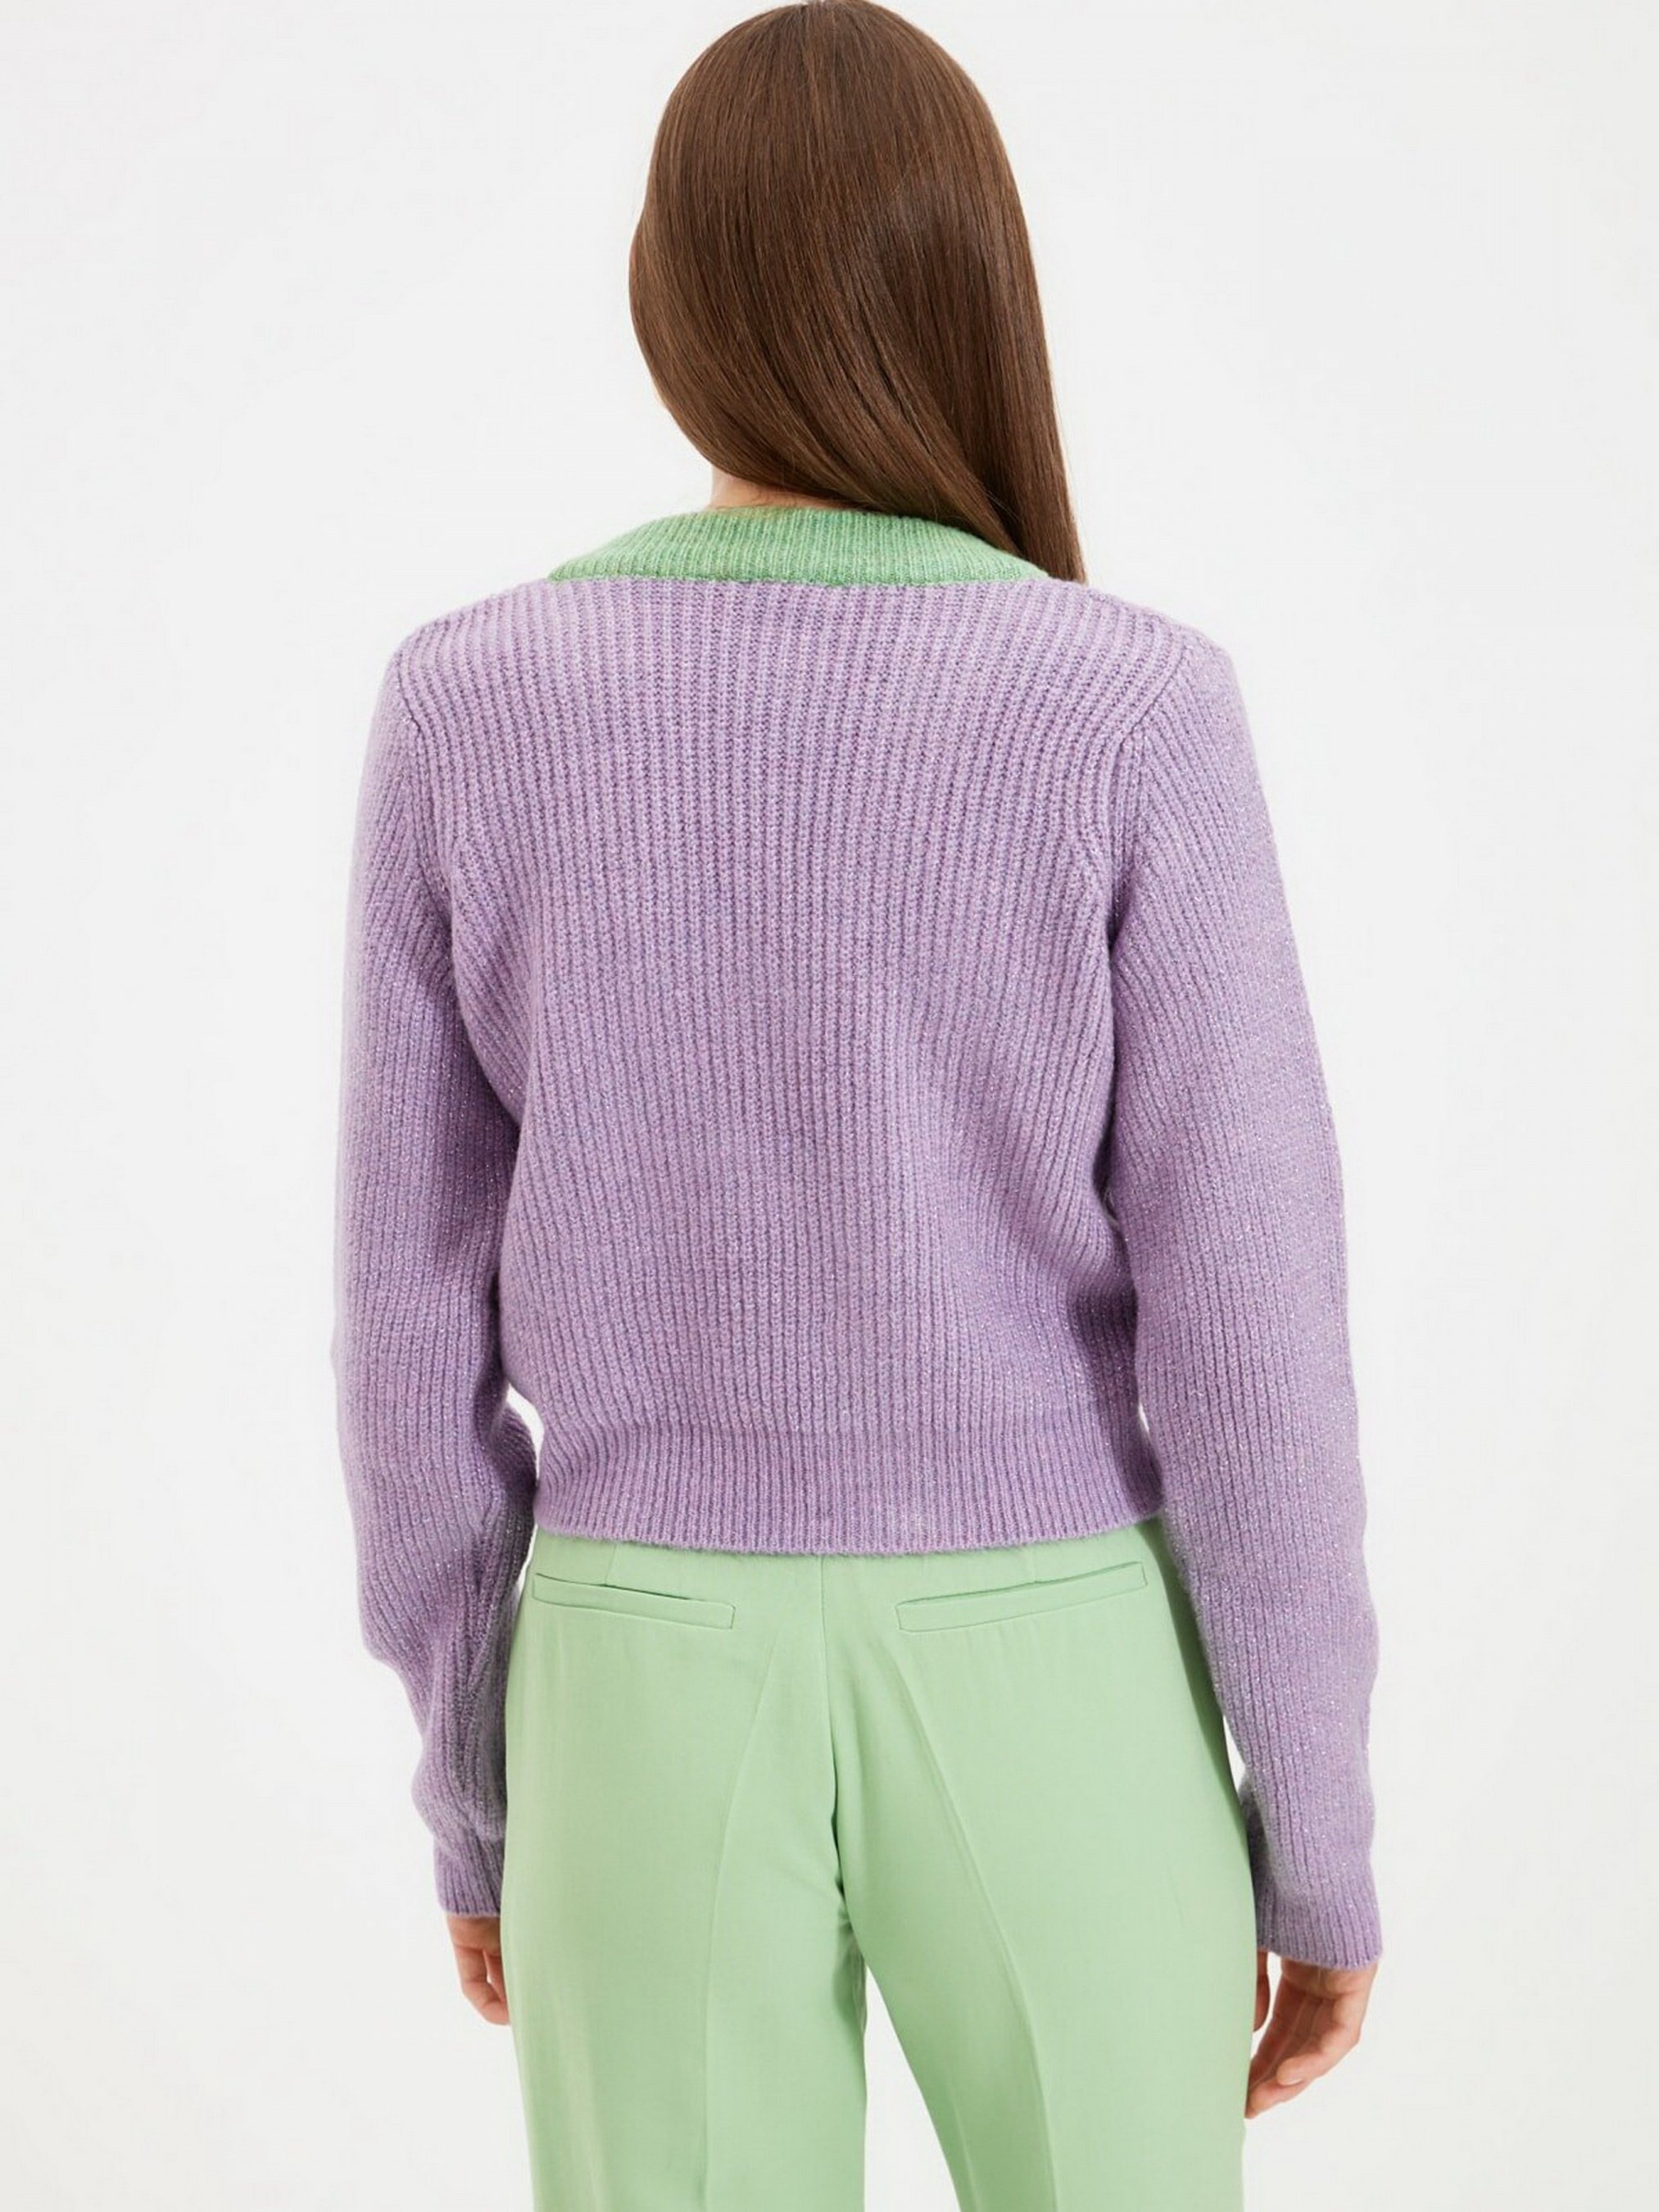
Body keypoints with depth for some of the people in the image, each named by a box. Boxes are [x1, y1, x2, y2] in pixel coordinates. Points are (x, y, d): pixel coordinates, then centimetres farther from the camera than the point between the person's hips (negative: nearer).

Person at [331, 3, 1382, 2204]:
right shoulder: (1131, 716, -12)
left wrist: (479, 1784, 11)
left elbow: (418, 1316, -2)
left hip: (657, 1699, 2)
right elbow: (1245, 1326, -11)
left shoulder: (469, 710, -6)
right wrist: (1321, 1828, 1)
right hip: (1044, 1698, -1)